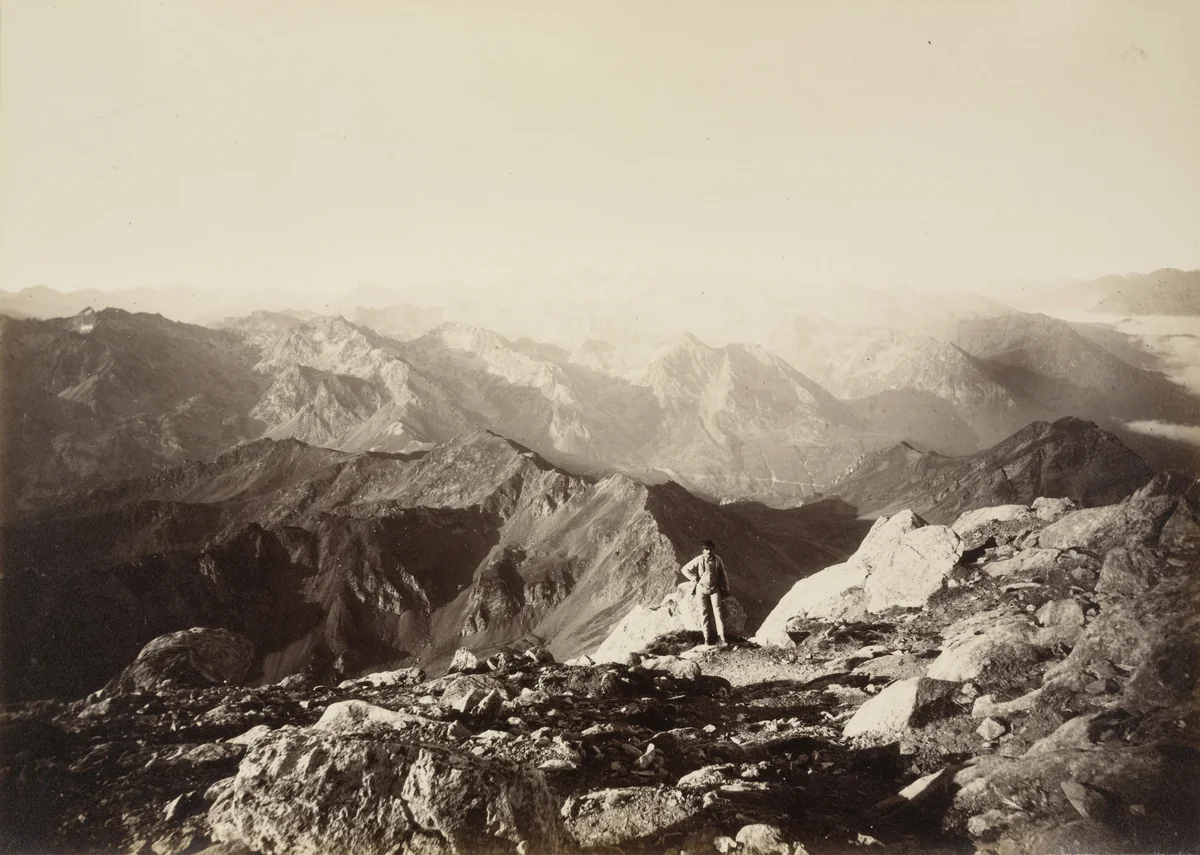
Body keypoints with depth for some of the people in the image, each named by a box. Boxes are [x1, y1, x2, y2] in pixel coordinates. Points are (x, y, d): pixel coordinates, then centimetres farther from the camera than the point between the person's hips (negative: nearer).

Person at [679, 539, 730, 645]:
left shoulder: (717, 560, -4)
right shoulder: (698, 560, -8)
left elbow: (723, 576, 6)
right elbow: (684, 569, 0)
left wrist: (725, 591, 7)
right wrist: (695, 579, -4)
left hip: (714, 589, 0)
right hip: (702, 588, 0)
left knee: (718, 611, -7)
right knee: (704, 613, 2)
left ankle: (722, 637, -5)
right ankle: (707, 638, 8)